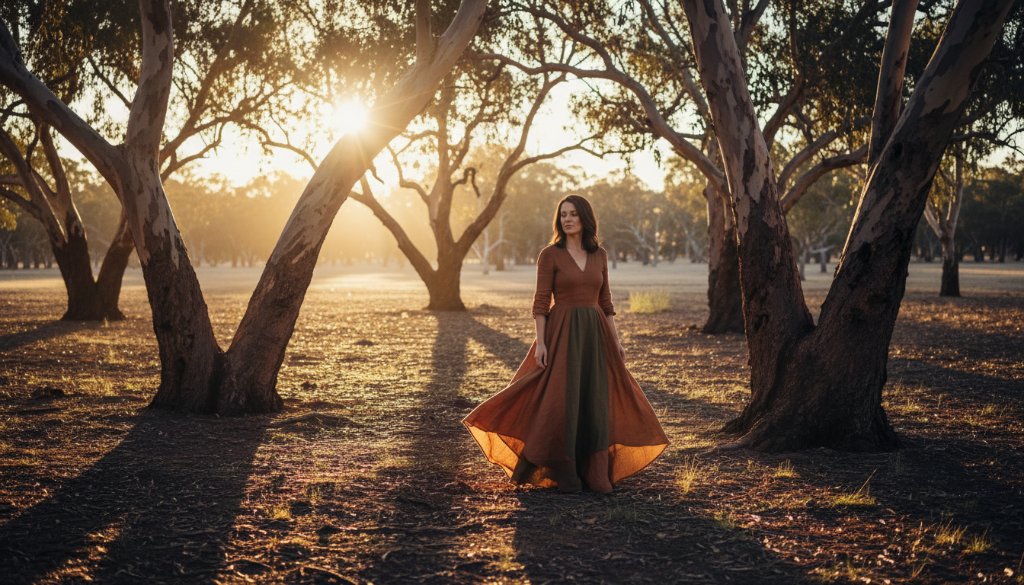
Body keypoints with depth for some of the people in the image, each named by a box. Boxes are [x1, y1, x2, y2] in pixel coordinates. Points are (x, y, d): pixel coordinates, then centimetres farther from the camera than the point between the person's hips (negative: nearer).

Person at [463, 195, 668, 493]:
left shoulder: (599, 254, 10)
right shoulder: (550, 254, -3)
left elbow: (605, 300, 13)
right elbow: (541, 302, -6)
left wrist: (616, 340, 9)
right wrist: (540, 342, -14)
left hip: (594, 335, 4)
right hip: (562, 335, -4)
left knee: (596, 403, 2)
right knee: (561, 402, -5)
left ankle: (596, 474, 10)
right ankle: (564, 473, 8)